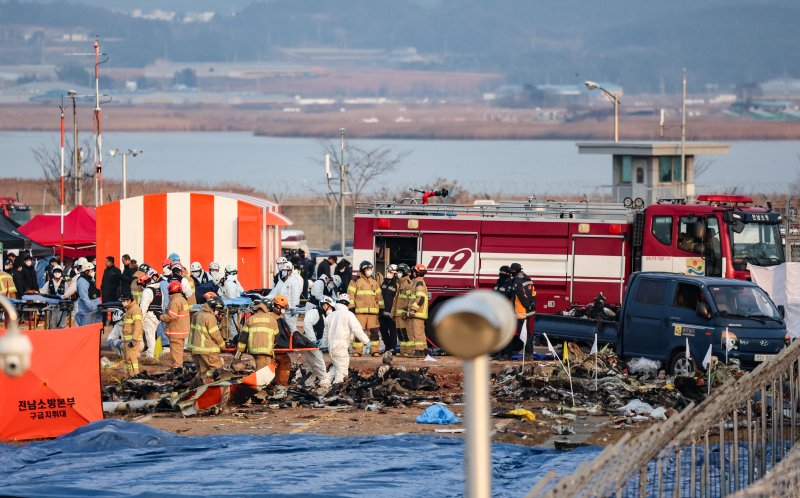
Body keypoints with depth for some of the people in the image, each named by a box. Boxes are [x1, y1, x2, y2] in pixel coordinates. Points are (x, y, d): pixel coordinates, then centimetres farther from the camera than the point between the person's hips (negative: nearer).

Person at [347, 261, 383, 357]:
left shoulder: (374, 281, 19)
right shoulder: (356, 281, 4)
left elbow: (378, 295, 24)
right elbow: (350, 294, 0)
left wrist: (381, 308, 20)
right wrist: (351, 307, -7)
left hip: (373, 311, 4)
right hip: (360, 311, -4)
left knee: (374, 331, -1)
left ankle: (375, 350, 3)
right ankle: (357, 351, 1)